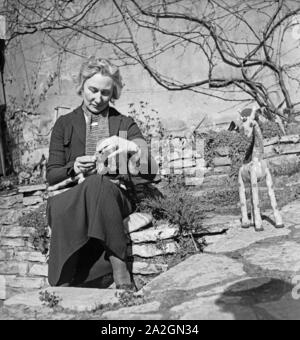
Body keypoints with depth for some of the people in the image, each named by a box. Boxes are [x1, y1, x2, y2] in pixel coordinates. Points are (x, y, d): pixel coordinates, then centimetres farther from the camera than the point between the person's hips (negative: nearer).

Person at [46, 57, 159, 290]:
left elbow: (147, 162, 3)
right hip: (73, 196, 1)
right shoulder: (65, 124, 17)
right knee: (60, 208, -35)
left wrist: (127, 146, -19)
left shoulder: (125, 124, 17)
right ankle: (120, 266, -34)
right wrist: (74, 168, -11)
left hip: (118, 196, -1)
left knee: (98, 184, -37)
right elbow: (51, 175, 11)